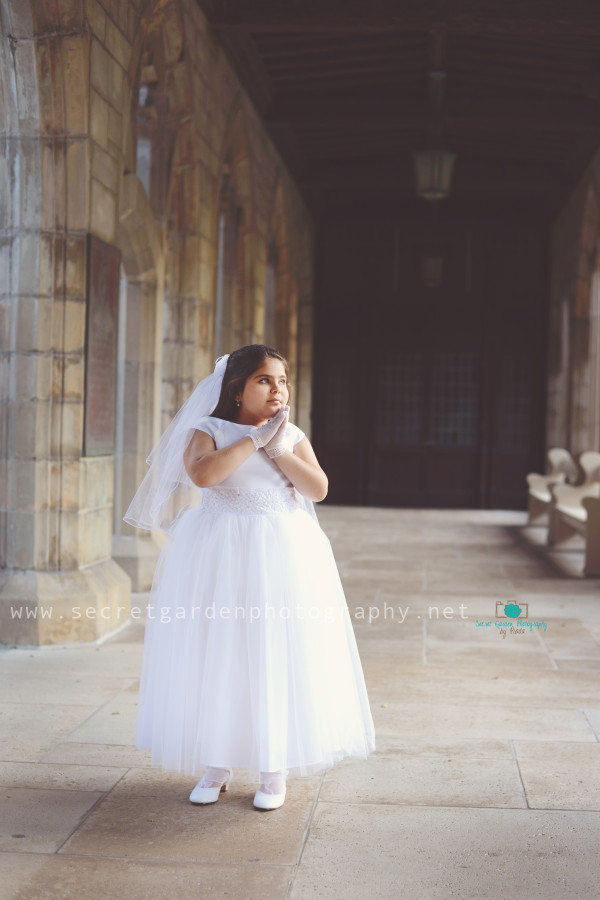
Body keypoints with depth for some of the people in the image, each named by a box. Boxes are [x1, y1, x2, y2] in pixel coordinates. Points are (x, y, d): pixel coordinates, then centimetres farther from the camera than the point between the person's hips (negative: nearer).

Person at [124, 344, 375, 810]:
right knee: (216, 655, 3)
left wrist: (279, 451, -12)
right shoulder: (208, 430, 0)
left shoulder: (292, 435, 8)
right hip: (219, 556, -1)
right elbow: (202, 474, -20)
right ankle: (217, 764, 18)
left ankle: (274, 768, 15)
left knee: (279, 657, 2)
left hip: (282, 554, 1)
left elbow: (319, 488, -4)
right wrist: (254, 440, -15)